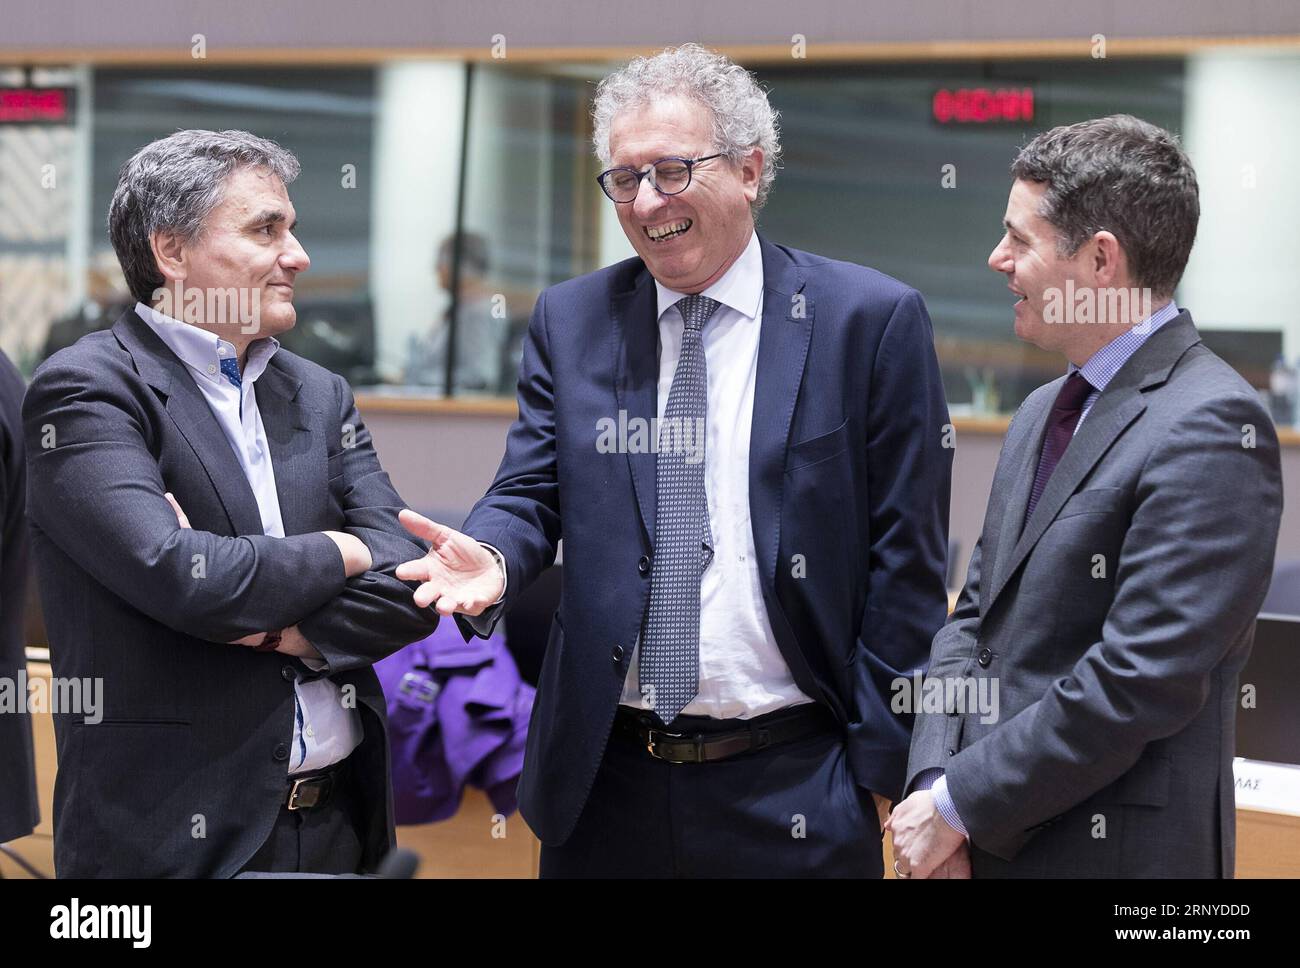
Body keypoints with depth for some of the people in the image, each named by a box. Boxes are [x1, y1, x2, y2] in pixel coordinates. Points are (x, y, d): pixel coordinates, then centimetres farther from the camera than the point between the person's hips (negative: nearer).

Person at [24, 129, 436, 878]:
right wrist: (336, 555, -7)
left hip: (340, 816, 6)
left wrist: (277, 627, -15)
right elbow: (175, 572, -22)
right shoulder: (86, 388, -8)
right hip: (178, 836, -6)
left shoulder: (319, 395, 11)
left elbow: (408, 587, 1)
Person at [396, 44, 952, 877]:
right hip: (606, 779, 3)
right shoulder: (569, 321, 7)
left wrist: (884, 764, -6)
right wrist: (493, 559, -18)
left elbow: (905, 557, -4)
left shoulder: (873, 320, -4)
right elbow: (532, 492, 6)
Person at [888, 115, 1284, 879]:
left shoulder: (1210, 429, -16)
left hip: (1114, 847, -7)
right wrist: (936, 780, -4)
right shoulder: (1043, 413, 12)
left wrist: (959, 806, -15)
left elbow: (1140, 683, -22)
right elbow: (975, 617, 11)